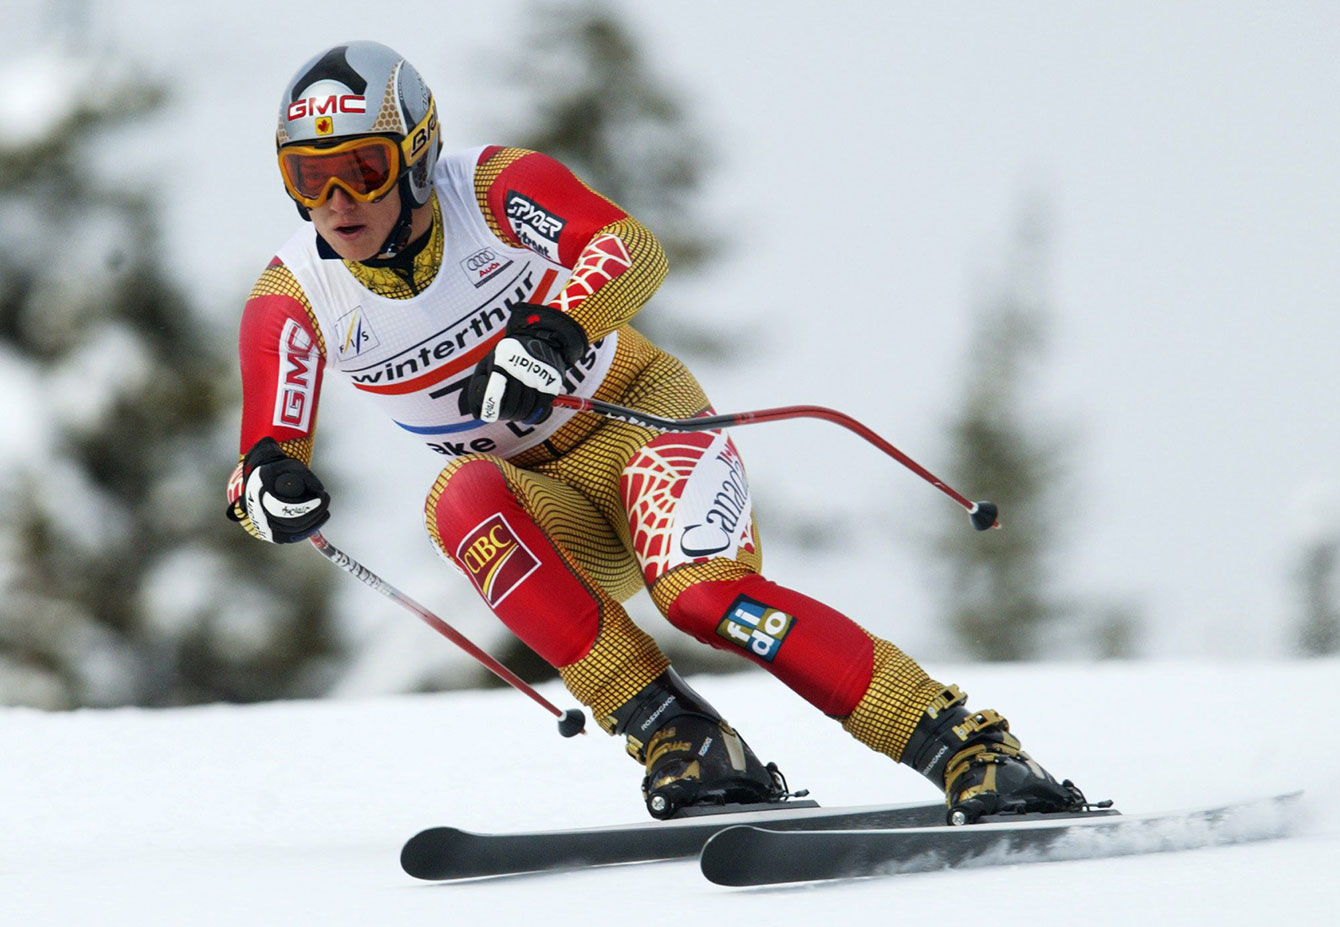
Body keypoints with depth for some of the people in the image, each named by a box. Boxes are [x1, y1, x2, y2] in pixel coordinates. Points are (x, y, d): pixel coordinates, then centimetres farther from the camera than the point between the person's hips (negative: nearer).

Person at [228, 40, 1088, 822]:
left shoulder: (493, 190, -18)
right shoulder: (295, 299, -10)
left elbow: (634, 250, -31)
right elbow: (266, 458, -11)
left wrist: (553, 330, -50)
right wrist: (270, 484, -36)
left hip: (636, 414, -3)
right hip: (543, 504, 3)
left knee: (702, 591, -32)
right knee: (462, 501, -32)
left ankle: (968, 745, -28)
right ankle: (677, 739, -31)